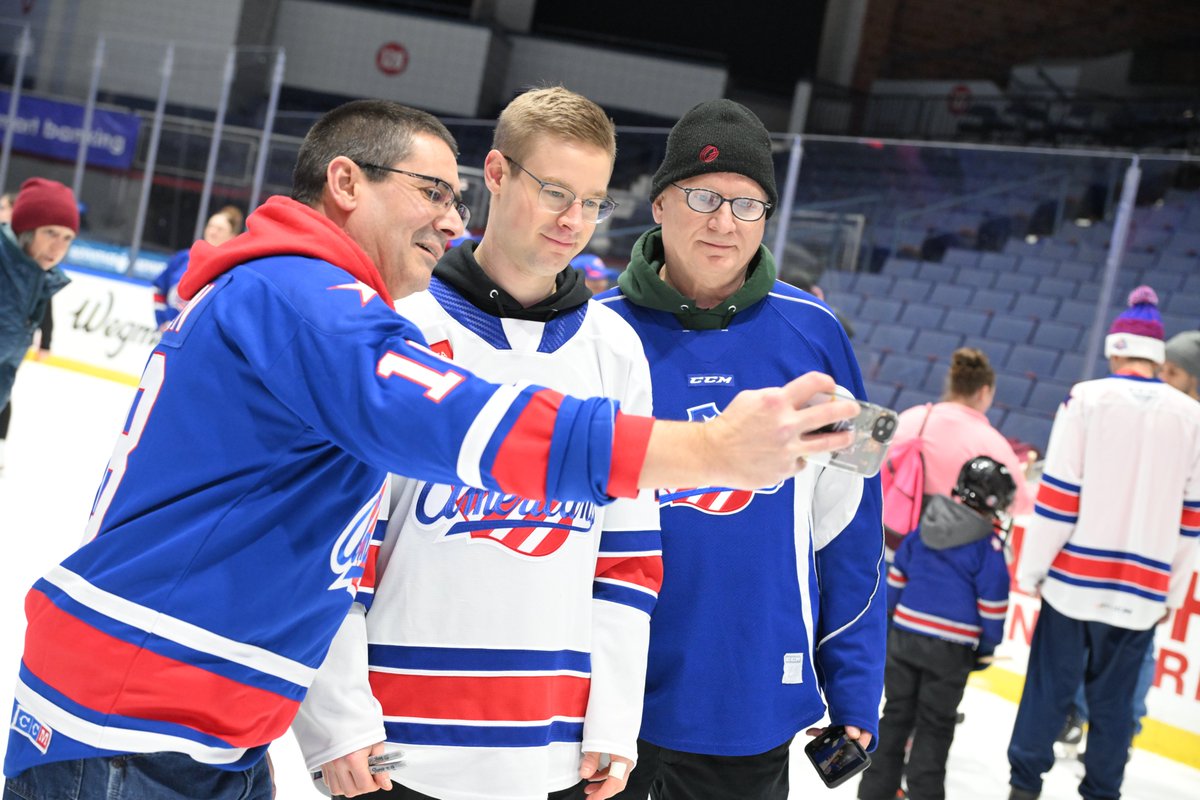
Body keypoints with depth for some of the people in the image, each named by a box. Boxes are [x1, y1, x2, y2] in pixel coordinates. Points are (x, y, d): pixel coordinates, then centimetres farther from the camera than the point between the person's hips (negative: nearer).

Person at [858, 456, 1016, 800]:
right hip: (951, 649, -4)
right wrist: (987, 648, 7)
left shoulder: (922, 530, 5)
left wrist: (890, 618, 22)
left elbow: (895, 580, 11)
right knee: (935, 725, 7)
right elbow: (993, 605, -7)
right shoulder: (988, 545, -10)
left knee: (896, 714, 15)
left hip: (903, 637, 4)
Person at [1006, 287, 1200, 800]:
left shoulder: (1086, 399, -7)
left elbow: (1058, 496, -9)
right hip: (1143, 591, 2)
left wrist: (1031, 569, -1)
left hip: (1077, 577, -2)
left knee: (1051, 684, 8)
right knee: (1114, 697, 11)